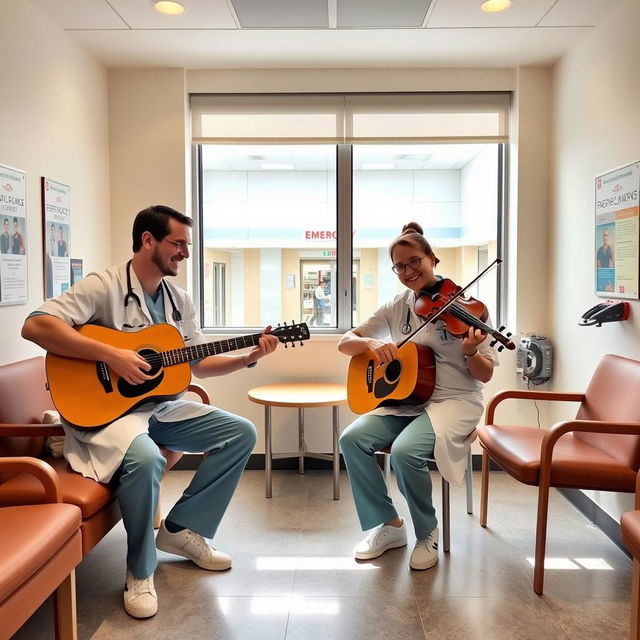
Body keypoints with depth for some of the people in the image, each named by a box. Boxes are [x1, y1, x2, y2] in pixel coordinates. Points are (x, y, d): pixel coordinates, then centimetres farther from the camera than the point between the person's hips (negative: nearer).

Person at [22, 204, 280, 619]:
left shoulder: (179, 300, 9)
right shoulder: (103, 287, -13)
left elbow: (200, 365, 12)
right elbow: (35, 325, -24)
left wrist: (250, 358, -3)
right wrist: (111, 355, -29)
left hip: (162, 406, 8)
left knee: (241, 432, -3)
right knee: (145, 459, -37)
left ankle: (181, 529, 7)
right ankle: (140, 571, -9)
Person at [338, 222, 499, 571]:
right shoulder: (397, 307, 5)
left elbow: (485, 375, -6)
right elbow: (345, 343, 4)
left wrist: (471, 353, -28)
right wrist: (371, 343, -17)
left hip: (455, 401, -4)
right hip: (405, 398, 5)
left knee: (404, 451, -31)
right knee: (352, 439, -20)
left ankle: (427, 533, -1)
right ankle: (389, 525, 1)